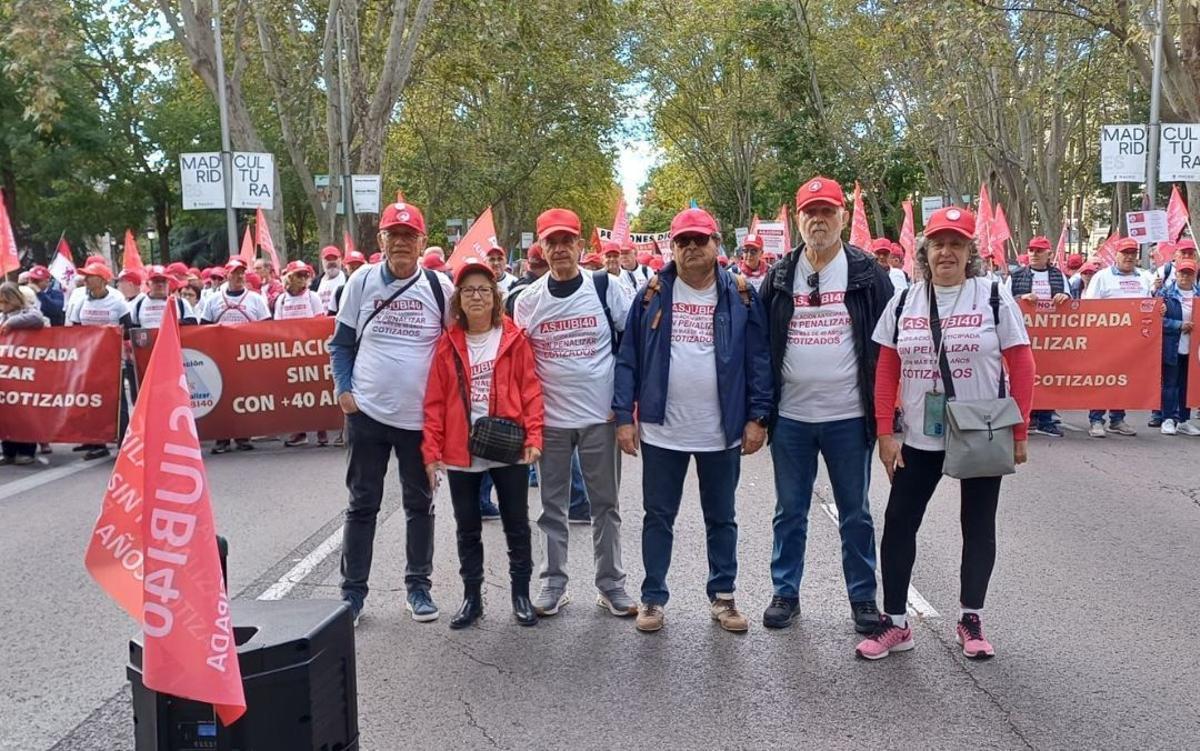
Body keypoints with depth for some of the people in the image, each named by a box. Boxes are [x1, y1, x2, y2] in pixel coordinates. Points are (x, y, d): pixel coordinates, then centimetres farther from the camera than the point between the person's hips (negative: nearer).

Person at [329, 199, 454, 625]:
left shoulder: (440, 287, -2)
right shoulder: (362, 283, 1)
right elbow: (341, 343, 8)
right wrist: (343, 389, -3)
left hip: (421, 415, 0)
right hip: (367, 413, 0)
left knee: (420, 504, 11)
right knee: (362, 504, 8)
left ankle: (418, 586, 25)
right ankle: (352, 591, 18)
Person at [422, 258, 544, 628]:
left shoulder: (513, 338, -2)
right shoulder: (447, 345, 2)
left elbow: (530, 389, -3)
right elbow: (435, 402, 1)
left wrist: (534, 437, -12)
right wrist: (431, 451, -4)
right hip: (460, 453, 2)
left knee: (517, 525, 10)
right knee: (467, 529, 12)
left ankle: (521, 594, 23)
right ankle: (472, 597, 25)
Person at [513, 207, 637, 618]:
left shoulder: (606, 288, -4)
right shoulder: (528, 300, 2)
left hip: (600, 417, -1)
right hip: (549, 419, 2)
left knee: (605, 504, 8)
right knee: (552, 504, 10)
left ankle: (611, 584, 19)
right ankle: (554, 583, 22)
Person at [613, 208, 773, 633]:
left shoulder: (740, 295, 0)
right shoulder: (654, 294, 0)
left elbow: (758, 359, 0)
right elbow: (628, 358, 0)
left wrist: (757, 417, -6)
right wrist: (625, 416, -5)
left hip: (722, 431, 0)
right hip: (662, 429, 0)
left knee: (721, 518, 13)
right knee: (658, 517, 10)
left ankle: (723, 596, 27)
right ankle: (653, 598, 22)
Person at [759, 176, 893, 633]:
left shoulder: (868, 274, -1)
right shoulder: (779, 277, 5)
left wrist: (885, 410, -6)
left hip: (848, 417, -2)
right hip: (791, 416, 2)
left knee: (855, 514, 9)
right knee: (789, 512, 12)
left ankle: (863, 597, 22)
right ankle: (785, 593, 24)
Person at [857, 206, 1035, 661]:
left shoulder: (994, 297, -5)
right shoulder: (903, 302, 3)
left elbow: (1021, 366, -4)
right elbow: (886, 371, 3)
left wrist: (1019, 433, -7)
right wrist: (885, 433, -2)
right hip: (919, 439, 2)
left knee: (978, 526, 10)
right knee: (898, 524, 2)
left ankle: (970, 620, 26)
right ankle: (895, 622, 15)